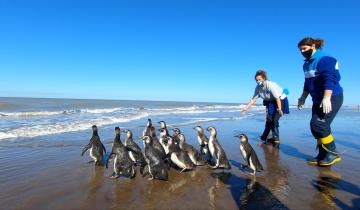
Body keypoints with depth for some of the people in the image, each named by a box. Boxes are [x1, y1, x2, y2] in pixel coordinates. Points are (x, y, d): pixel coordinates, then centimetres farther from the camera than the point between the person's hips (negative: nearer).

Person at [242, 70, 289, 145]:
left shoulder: (270, 85, -30)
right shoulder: (258, 88, -9)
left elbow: (277, 98, -32)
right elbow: (253, 99, -6)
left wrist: (279, 109, -36)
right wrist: (246, 108, -14)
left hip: (280, 101, -7)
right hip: (270, 102, 7)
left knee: (274, 120, -13)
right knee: (269, 119, 7)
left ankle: (276, 138, -3)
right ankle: (264, 137, 15)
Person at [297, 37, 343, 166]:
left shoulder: (324, 59, -13)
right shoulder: (307, 64, 14)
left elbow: (330, 80, -23)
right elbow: (308, 83, 22)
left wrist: (326, 98, -30)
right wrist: (303, 98, 21)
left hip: (332, 98, -9)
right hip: (318, 100, 9)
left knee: (319, 124, -14)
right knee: (315, 127, 6)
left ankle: (333, 154, 1)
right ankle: (323, 155, 15)